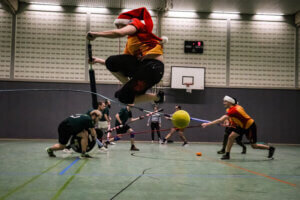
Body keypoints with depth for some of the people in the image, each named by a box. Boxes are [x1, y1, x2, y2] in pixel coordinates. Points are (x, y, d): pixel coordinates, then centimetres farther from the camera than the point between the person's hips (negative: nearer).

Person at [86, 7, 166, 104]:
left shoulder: (136, 23, 3)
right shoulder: (129, 43, 25)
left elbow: (120, 33, -20)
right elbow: (122, 63, 23)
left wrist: (96, 34, -12)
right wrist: (99, 60, 23)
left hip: (153, 67, -8)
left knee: (124, 97, -5)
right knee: (111, 62, -4)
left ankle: (157, 97, 13)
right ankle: (129, 87, 9)